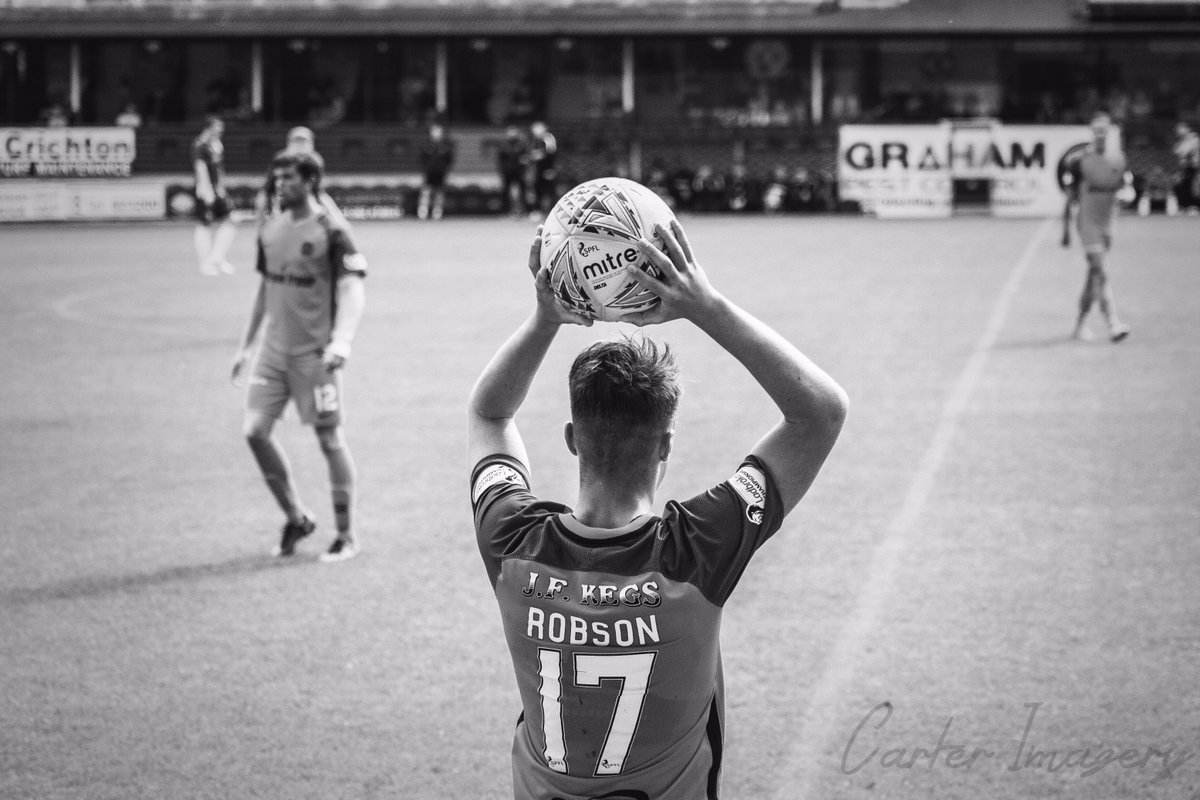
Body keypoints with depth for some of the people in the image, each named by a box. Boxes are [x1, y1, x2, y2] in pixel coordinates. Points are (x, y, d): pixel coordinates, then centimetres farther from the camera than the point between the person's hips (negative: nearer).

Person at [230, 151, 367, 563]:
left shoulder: (330, 231, -10)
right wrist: (246, 345, 20)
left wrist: (342, 341, -31)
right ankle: (296, 518, 16)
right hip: (272, 350, 6)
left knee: (329, 438, -1)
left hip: (313, 354, -6)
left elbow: (352, 289, -17)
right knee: (255, 430, -2)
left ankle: (347, 536, 11)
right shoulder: (270, 229, 10)